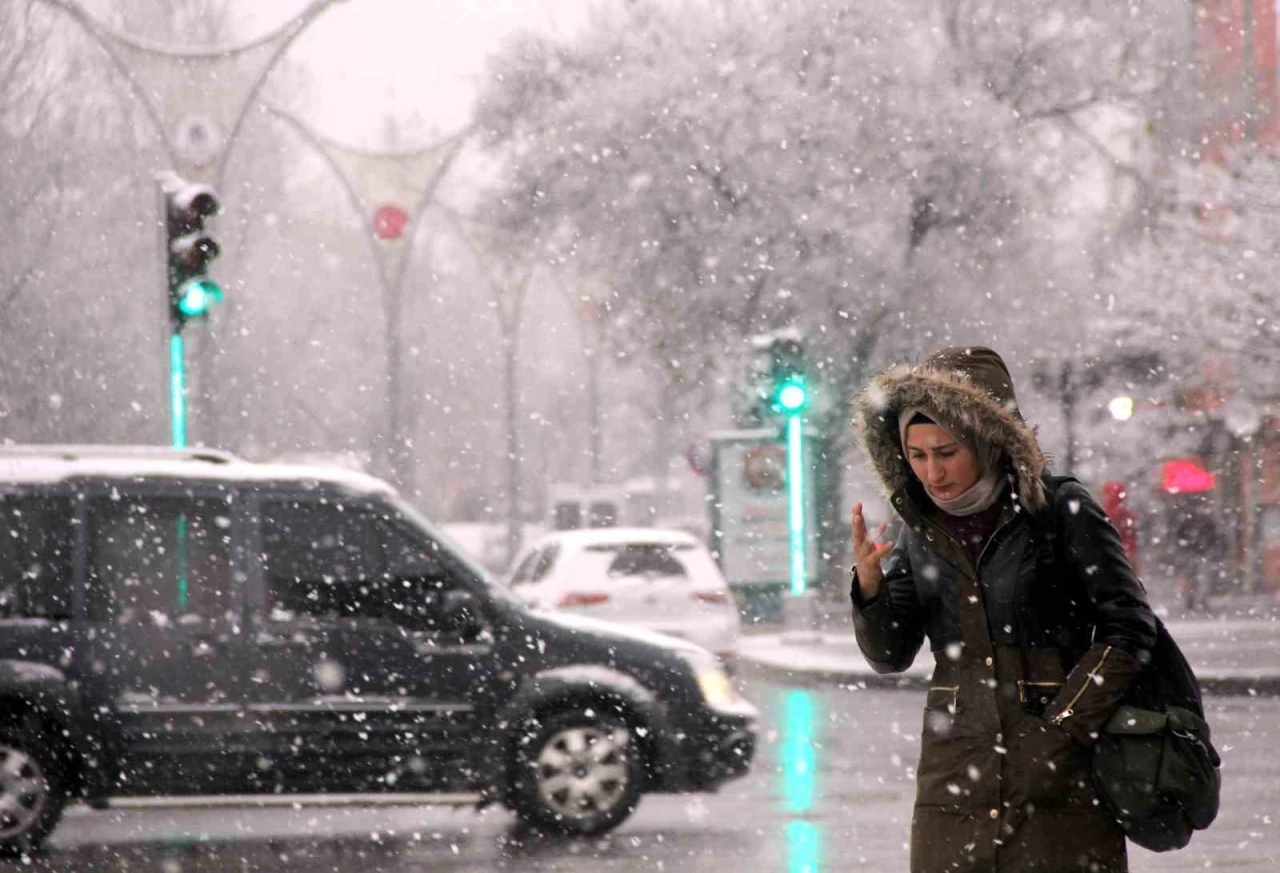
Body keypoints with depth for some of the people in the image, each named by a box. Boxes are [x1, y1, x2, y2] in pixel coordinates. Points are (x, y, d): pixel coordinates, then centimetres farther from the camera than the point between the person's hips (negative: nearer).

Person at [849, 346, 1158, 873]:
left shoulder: (1060, 510, -4)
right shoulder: (920, 530, 8)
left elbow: (1130, 628, -4)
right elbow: (891, 655, 5)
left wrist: (1064, 726, -9)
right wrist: (869, 587, -15)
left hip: (1059, 776, -3)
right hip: (956, 766, 4)